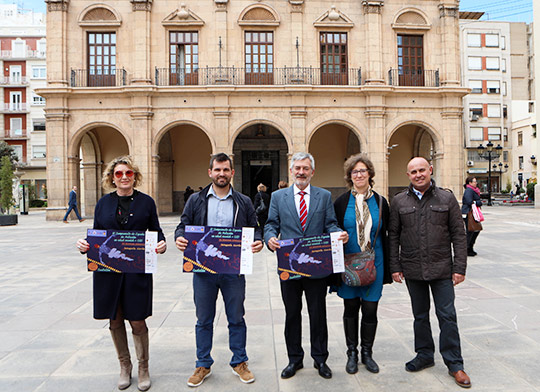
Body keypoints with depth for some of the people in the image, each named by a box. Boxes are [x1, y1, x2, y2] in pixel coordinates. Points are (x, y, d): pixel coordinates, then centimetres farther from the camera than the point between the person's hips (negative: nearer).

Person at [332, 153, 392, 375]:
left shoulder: (380, 202, 4)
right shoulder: (341, 202, 0)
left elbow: (386, 236, 6)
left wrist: (387, 268, 4)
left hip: (374, 264, 1)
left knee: (370, 309, 6)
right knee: (350, 308, 9)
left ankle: (367, 352, 25)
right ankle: (352, 353, 25)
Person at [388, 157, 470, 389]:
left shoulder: (447, 198, 0)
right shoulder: (399, 202, 3)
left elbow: (458, 235, 1)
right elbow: (393, 236, 5)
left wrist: (459, 268, -5)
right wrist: (395, 266, 0)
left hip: (442, 269, -1)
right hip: (413, 270, 2)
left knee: (447, 316, 3)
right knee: (420, 316, 13)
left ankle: (454, 364, 17)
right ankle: (424, 355, 30)